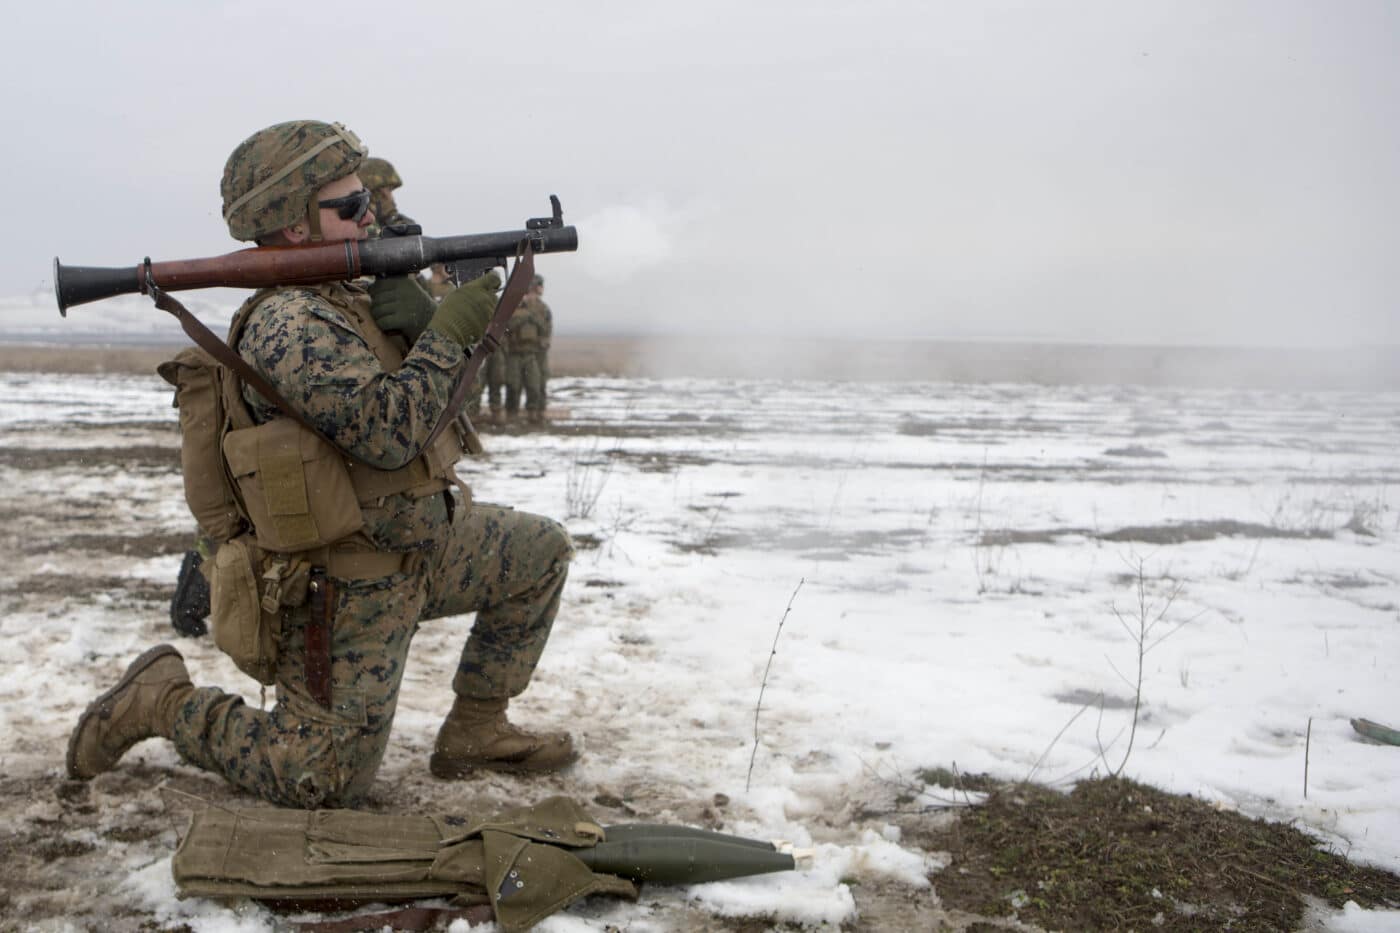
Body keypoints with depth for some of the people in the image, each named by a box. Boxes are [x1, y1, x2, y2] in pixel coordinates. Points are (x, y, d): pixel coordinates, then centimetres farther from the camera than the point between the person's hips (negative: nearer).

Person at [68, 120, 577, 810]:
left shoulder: (343, 298, 7)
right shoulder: (288, 325, -23)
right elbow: (387, 433, -30)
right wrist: (448, 332, -21)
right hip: (347, 590, -9)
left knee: (543, 549, 12)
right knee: (322, 785, -3)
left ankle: (474, 730, 17)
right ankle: (163, 700, 15)